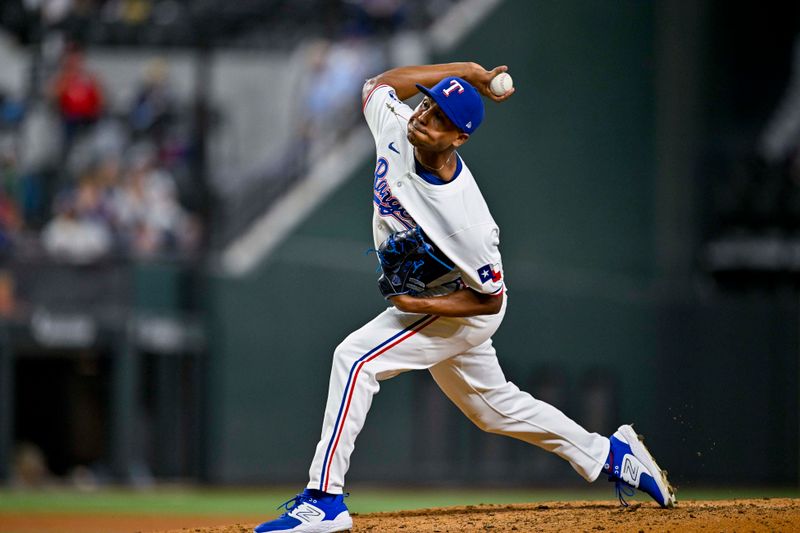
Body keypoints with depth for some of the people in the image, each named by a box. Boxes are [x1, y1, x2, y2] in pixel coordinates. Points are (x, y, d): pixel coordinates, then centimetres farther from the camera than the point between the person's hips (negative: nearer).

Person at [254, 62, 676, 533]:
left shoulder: (465, 216, -36)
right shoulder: (397, 129, -20)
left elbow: (489, 299, -23)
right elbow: (378, 83, 3)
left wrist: (421, 306, -32)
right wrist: (467, 72, -6)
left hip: (460, 310, -9)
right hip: (422, 298, 9)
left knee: (356, 358, -25)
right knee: (493, 406, 23)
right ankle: (613, 455, 38)